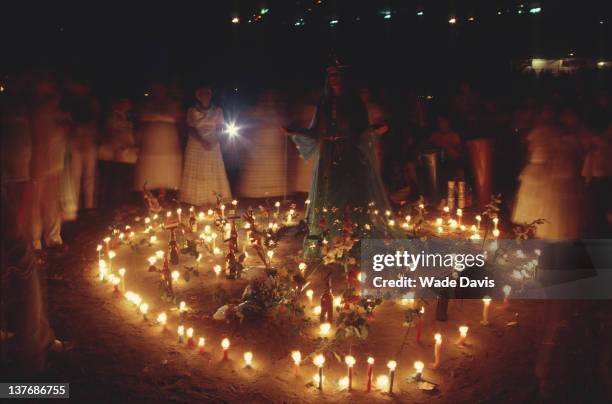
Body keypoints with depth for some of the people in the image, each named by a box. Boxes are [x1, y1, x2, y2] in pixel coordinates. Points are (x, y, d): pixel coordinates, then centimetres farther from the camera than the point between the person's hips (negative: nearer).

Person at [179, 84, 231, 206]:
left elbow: (220, 128, 3)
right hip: (196, 145, -1)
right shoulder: (192, 111, 0)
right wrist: (202, 141, -19)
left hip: (213, 145, 1)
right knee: (196, 172, -2)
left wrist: (213, 141, -14)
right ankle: (196, 199, 2)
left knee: (214, 172, -1)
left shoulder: (217, 111, 3)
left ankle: (215, 198, 4)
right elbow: (190, 129, -5)